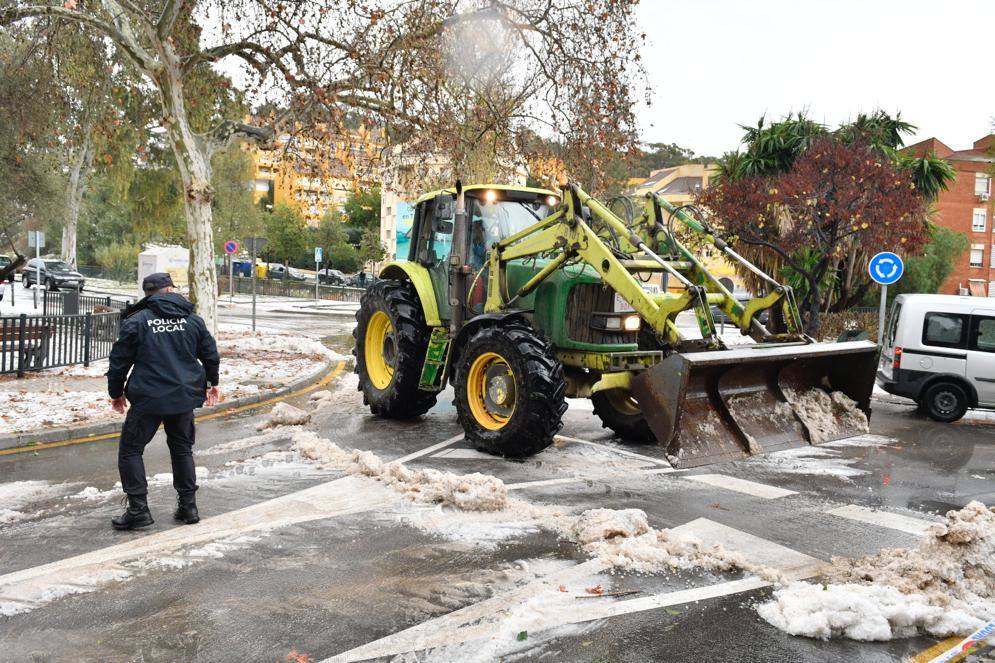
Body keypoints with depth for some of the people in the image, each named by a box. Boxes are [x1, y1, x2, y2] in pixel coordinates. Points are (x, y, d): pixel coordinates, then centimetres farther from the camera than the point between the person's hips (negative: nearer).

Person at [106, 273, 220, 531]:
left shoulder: (137, 321, -4)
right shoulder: (192, 320, 5)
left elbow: (120, 360, -1)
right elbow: (210, 354, 13)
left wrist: (116, 392, 14)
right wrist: (211, 383, 30)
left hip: (148, 400, -4)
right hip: (185, 398, 4)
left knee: (130, 450, 8)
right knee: (182, 449, 18)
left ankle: (138, 509, 3)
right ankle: (188, 506, 19)